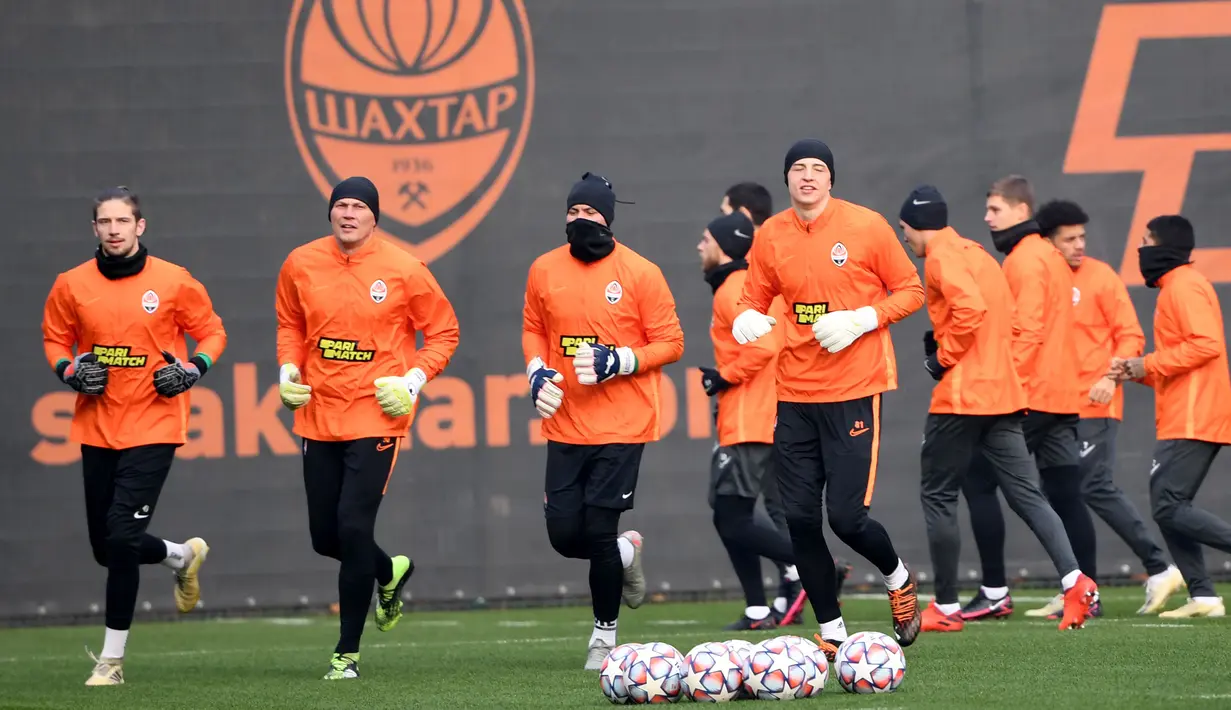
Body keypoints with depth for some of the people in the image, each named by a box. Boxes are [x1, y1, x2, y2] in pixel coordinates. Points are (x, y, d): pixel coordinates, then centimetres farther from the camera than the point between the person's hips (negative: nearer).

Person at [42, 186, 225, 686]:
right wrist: (71, 370, -5)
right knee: (106, 547, 9)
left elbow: (211, 332, 7)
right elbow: (55, 339, 15)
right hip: (97, 430, 4)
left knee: (122, 538, -15)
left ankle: (112, 659, -4)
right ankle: (182, 556, 43)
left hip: (153, 427, -4)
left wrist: (192, 370, -10)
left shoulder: (173, 282, -4)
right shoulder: (72, 285, 2)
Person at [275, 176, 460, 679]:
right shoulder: (301, 265, 1)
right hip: (318, 415, 4)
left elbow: (443, 331, 2)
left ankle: (348, 652, 0)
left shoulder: (403, 270, -8)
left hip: (375, 416, -4)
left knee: (353, 528, -12)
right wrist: (289, 370, 0)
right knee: (324, 536, 8)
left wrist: (413, 382, -10)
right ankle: (390, 573, 42)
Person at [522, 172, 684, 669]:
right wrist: (537, 372, 0)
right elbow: (533, 329, 18)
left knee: (598, 531, -6)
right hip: (565, 425, 4)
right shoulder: (545, 270, 5)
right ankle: (626, 553, 34)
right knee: (564, 534, 0)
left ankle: (605, 635, 14)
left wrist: (615, 362, -17)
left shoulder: (640, 273, -7)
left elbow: (670, 343, -4)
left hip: (621, 427, -4)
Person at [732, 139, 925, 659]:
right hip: (796, 395, 4)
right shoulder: (771, 236, 6)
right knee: (800, 519, 2)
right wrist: (746, 320, -9)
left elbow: (910, 291, 1)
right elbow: (754, 300, 15)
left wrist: (860, 320, -14)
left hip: (855, 391, -4)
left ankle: (898, 579, 22)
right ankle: (831, 633, 16)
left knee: (846, 516, -10)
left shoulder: (866, 227, -4)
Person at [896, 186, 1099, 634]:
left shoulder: (941, 258, -9)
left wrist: (944, 357, -12)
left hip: (961, 395, -8)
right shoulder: (979, 256, 18)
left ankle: (945, 608, 7)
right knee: (1025, 493, 2)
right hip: (1003, 392, 8)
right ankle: (1074, 582, -16)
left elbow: (970, 308, -25)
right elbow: (1007, 317, 20)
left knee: (938, 495, 4)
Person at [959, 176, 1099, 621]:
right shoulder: (1050, 256, 19)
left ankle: (995, 592, -8)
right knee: (1064, 495, 9)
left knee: (978, 480, -5)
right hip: (1062, 395, 10)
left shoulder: (1025, 260, -10)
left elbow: (1027, 331, -19)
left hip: (1028, 395, -10)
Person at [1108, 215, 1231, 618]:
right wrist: (1137, 372, 11)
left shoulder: (1184, 286, -10)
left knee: (1169, 507, -14)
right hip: (1183, 420, 10)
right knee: (1169, 508, 7)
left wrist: (1150, 365, -15)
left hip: (1192, 421, -10)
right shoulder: (1175, 287, 22)